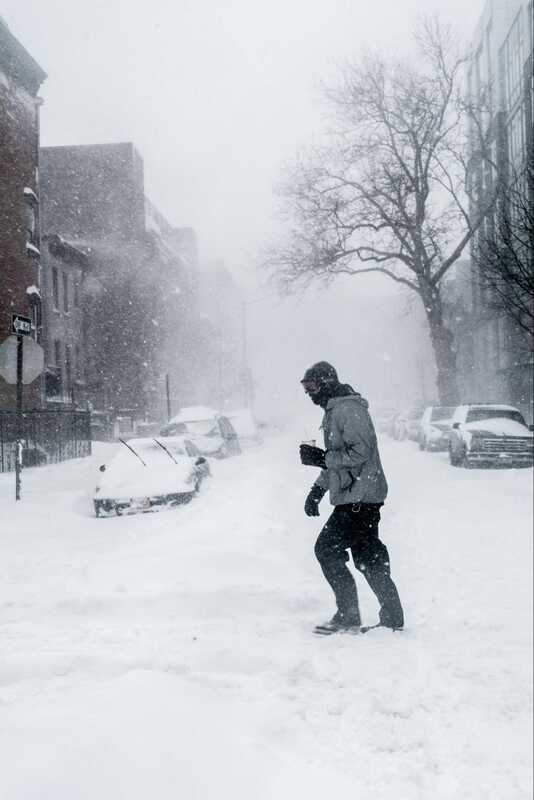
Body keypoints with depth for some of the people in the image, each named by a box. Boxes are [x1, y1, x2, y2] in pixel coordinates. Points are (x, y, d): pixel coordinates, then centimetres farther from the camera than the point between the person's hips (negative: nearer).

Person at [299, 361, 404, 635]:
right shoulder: (334, 410, 19)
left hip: (358, 498, -10)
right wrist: (318, 489, 20)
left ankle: (348, 617, -3)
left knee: (327, 549, -8)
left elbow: (360, 452, -23)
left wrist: (320, 458, -19)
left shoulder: (349, 409, -14)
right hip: (357, 497, 10)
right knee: (368, 556, 12)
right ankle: (392, 618, 18)